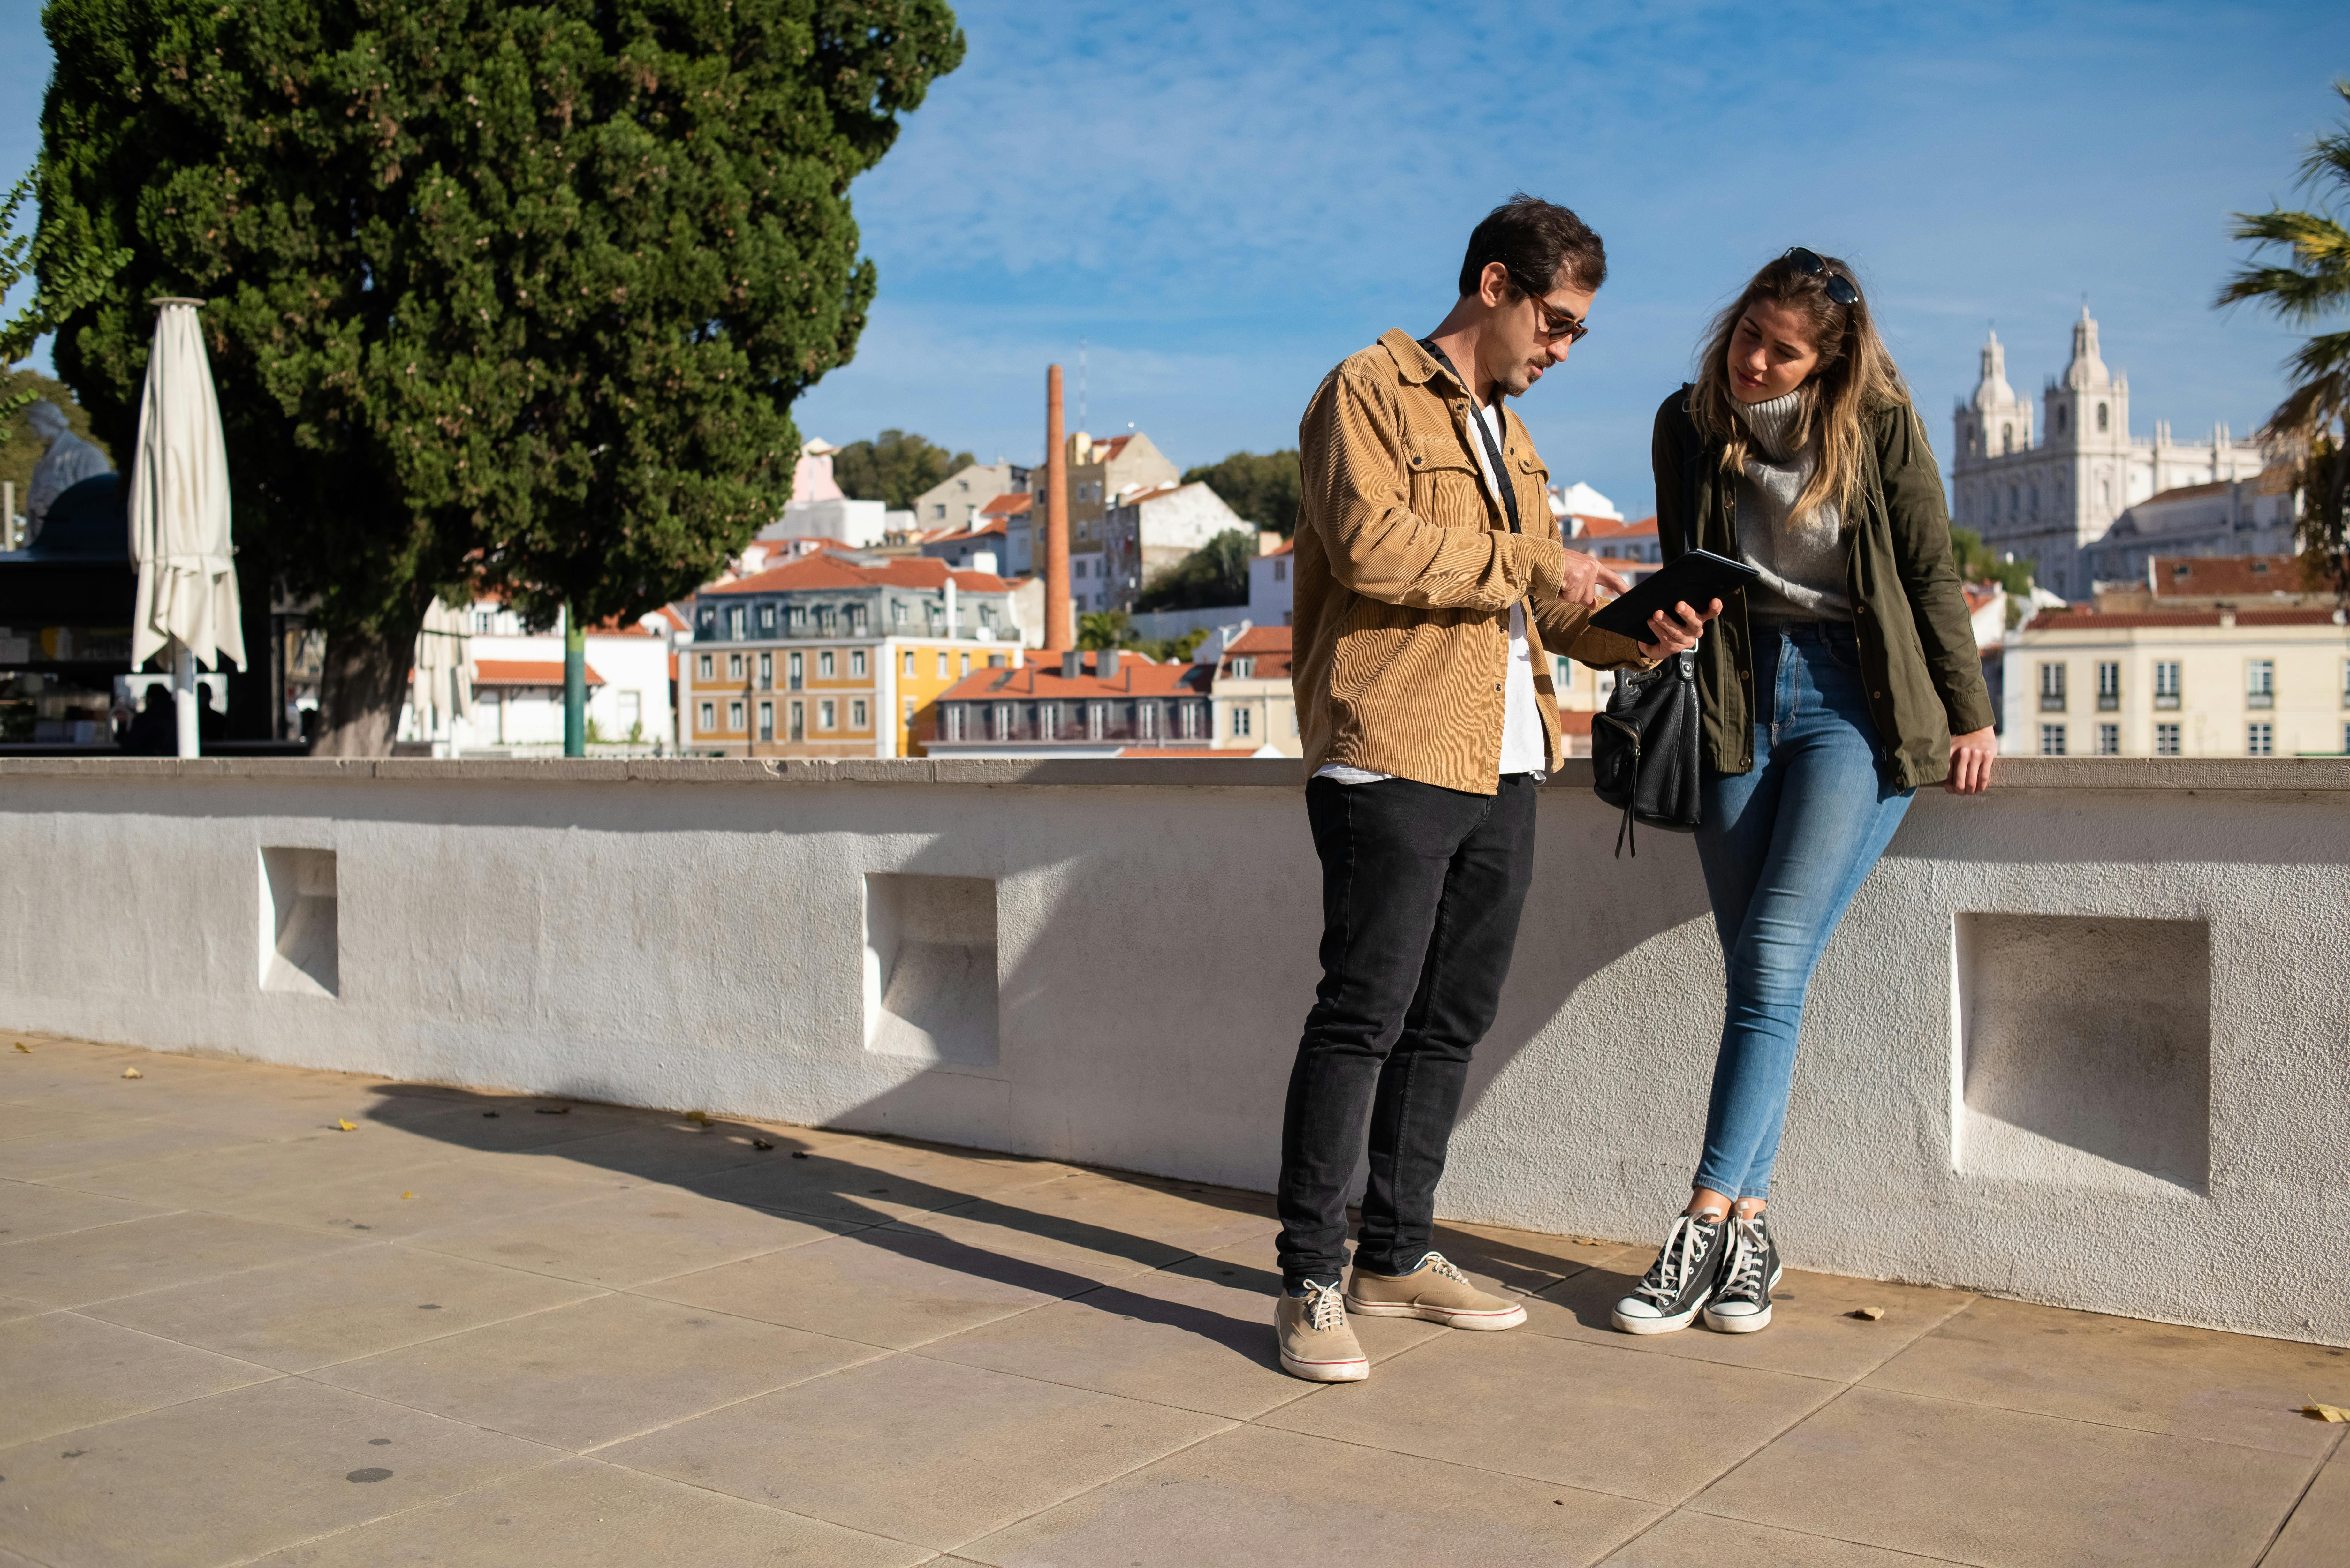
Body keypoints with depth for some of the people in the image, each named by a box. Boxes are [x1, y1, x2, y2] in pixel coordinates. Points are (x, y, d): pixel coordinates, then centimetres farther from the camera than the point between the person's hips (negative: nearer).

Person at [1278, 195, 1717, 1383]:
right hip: (1391, 760, -9)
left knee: (1450, 1021, 11)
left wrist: (1634, 634, 6)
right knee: (1363, 1017, -7)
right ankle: (1311, 1283, 1)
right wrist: (1528, 562, -11)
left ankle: (1397, 1255, 22)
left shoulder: (1505, 432, 25)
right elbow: (1372, 545, -18)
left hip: (1501, 770, 9)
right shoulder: (1370, 393, -2)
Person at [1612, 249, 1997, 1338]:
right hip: (1736, 705, 3)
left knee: (1776, 961, -15)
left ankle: (1706, 1227, -13)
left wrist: (1970, 716, 4)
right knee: (1752, 974, 1)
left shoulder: (1880, 426, -4)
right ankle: (1749, 1233, 6)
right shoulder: (1688, 423, 5)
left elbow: (1933, 576, 3)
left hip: (1854, 703, -3)